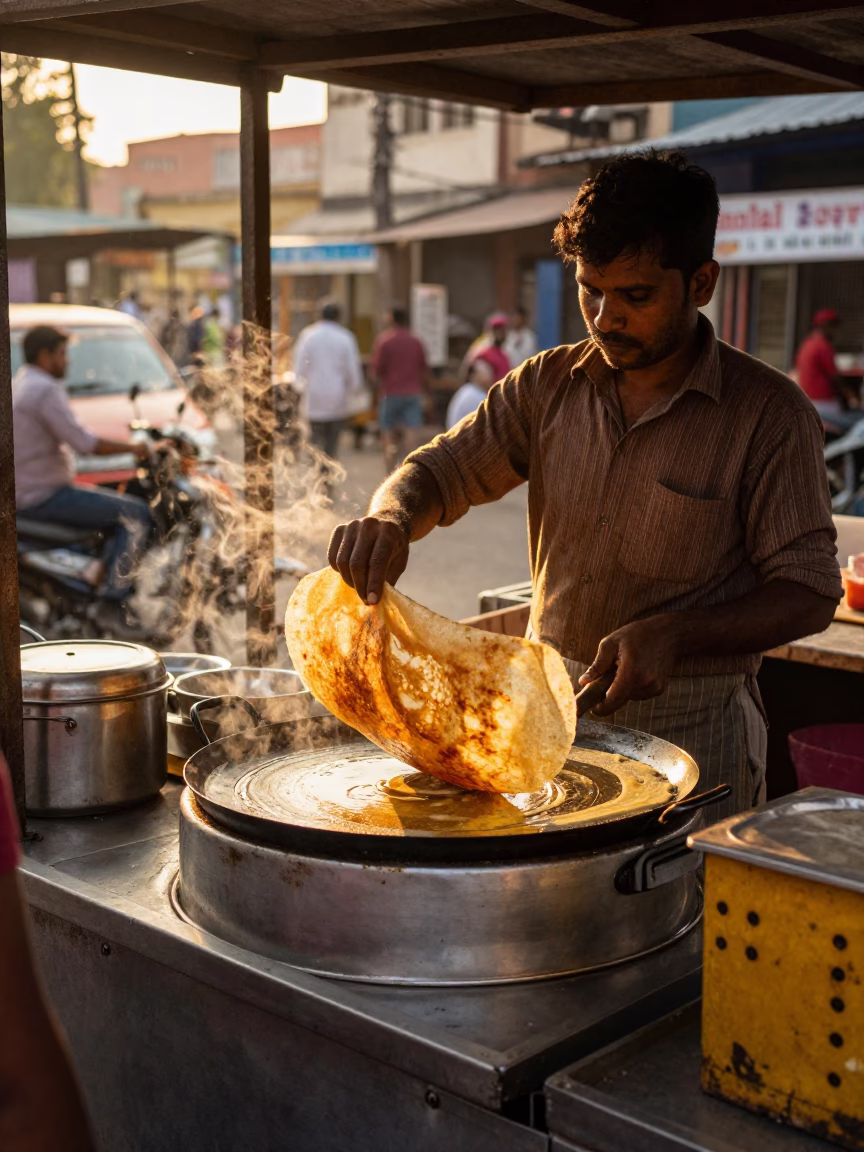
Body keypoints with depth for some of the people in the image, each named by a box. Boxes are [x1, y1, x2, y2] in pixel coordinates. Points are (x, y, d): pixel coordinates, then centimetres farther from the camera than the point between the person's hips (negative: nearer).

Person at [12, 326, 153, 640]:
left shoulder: (17, 386, 16)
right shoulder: (45, 390, -16)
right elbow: (83, 442, -24)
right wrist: (132, 447, -12)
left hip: (23, 494, 11)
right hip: (46, 494, -11)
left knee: (117, 508, 25)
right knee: (136, 514, -13)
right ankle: (113, 604, -20)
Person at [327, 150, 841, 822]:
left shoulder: (769, 413, -9)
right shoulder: (549, 386, 4)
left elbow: (809, 592, -9)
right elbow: (442, 470, 5)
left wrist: (674, 636, -24)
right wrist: (389, 520, -19)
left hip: (690, 733, -3)